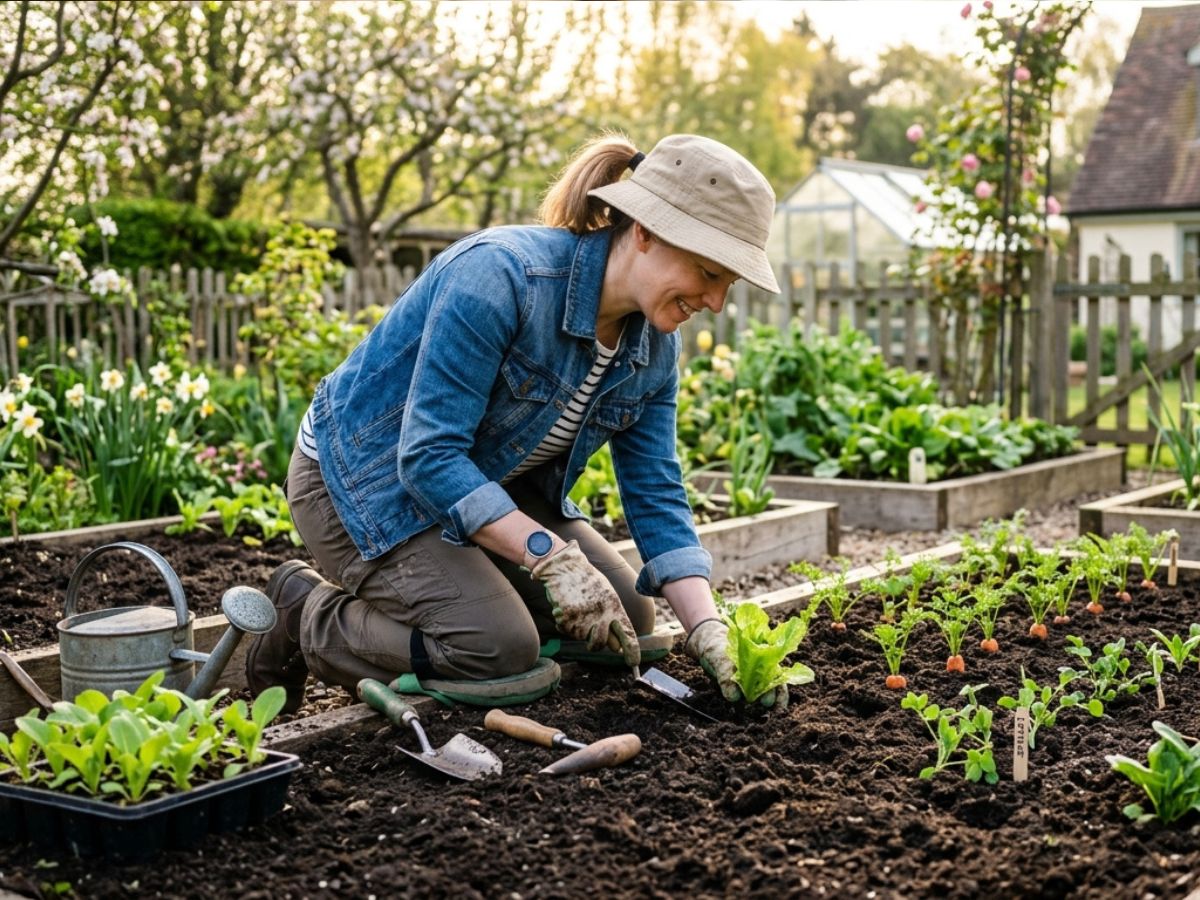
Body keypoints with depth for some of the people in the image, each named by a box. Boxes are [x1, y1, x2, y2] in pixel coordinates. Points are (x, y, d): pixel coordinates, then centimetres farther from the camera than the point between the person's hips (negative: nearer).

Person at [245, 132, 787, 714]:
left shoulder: (654, 347, -7)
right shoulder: (501, 274, -31)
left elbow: (656, 496, -4)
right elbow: (429, 456, -33)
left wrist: (710, 634, -17)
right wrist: (551, 554, -38)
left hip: (488, 485, 8)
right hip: (366, 476, -8)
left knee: (626, 618, 3)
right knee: (500, 647, -25)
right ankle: (309, 615, 1)